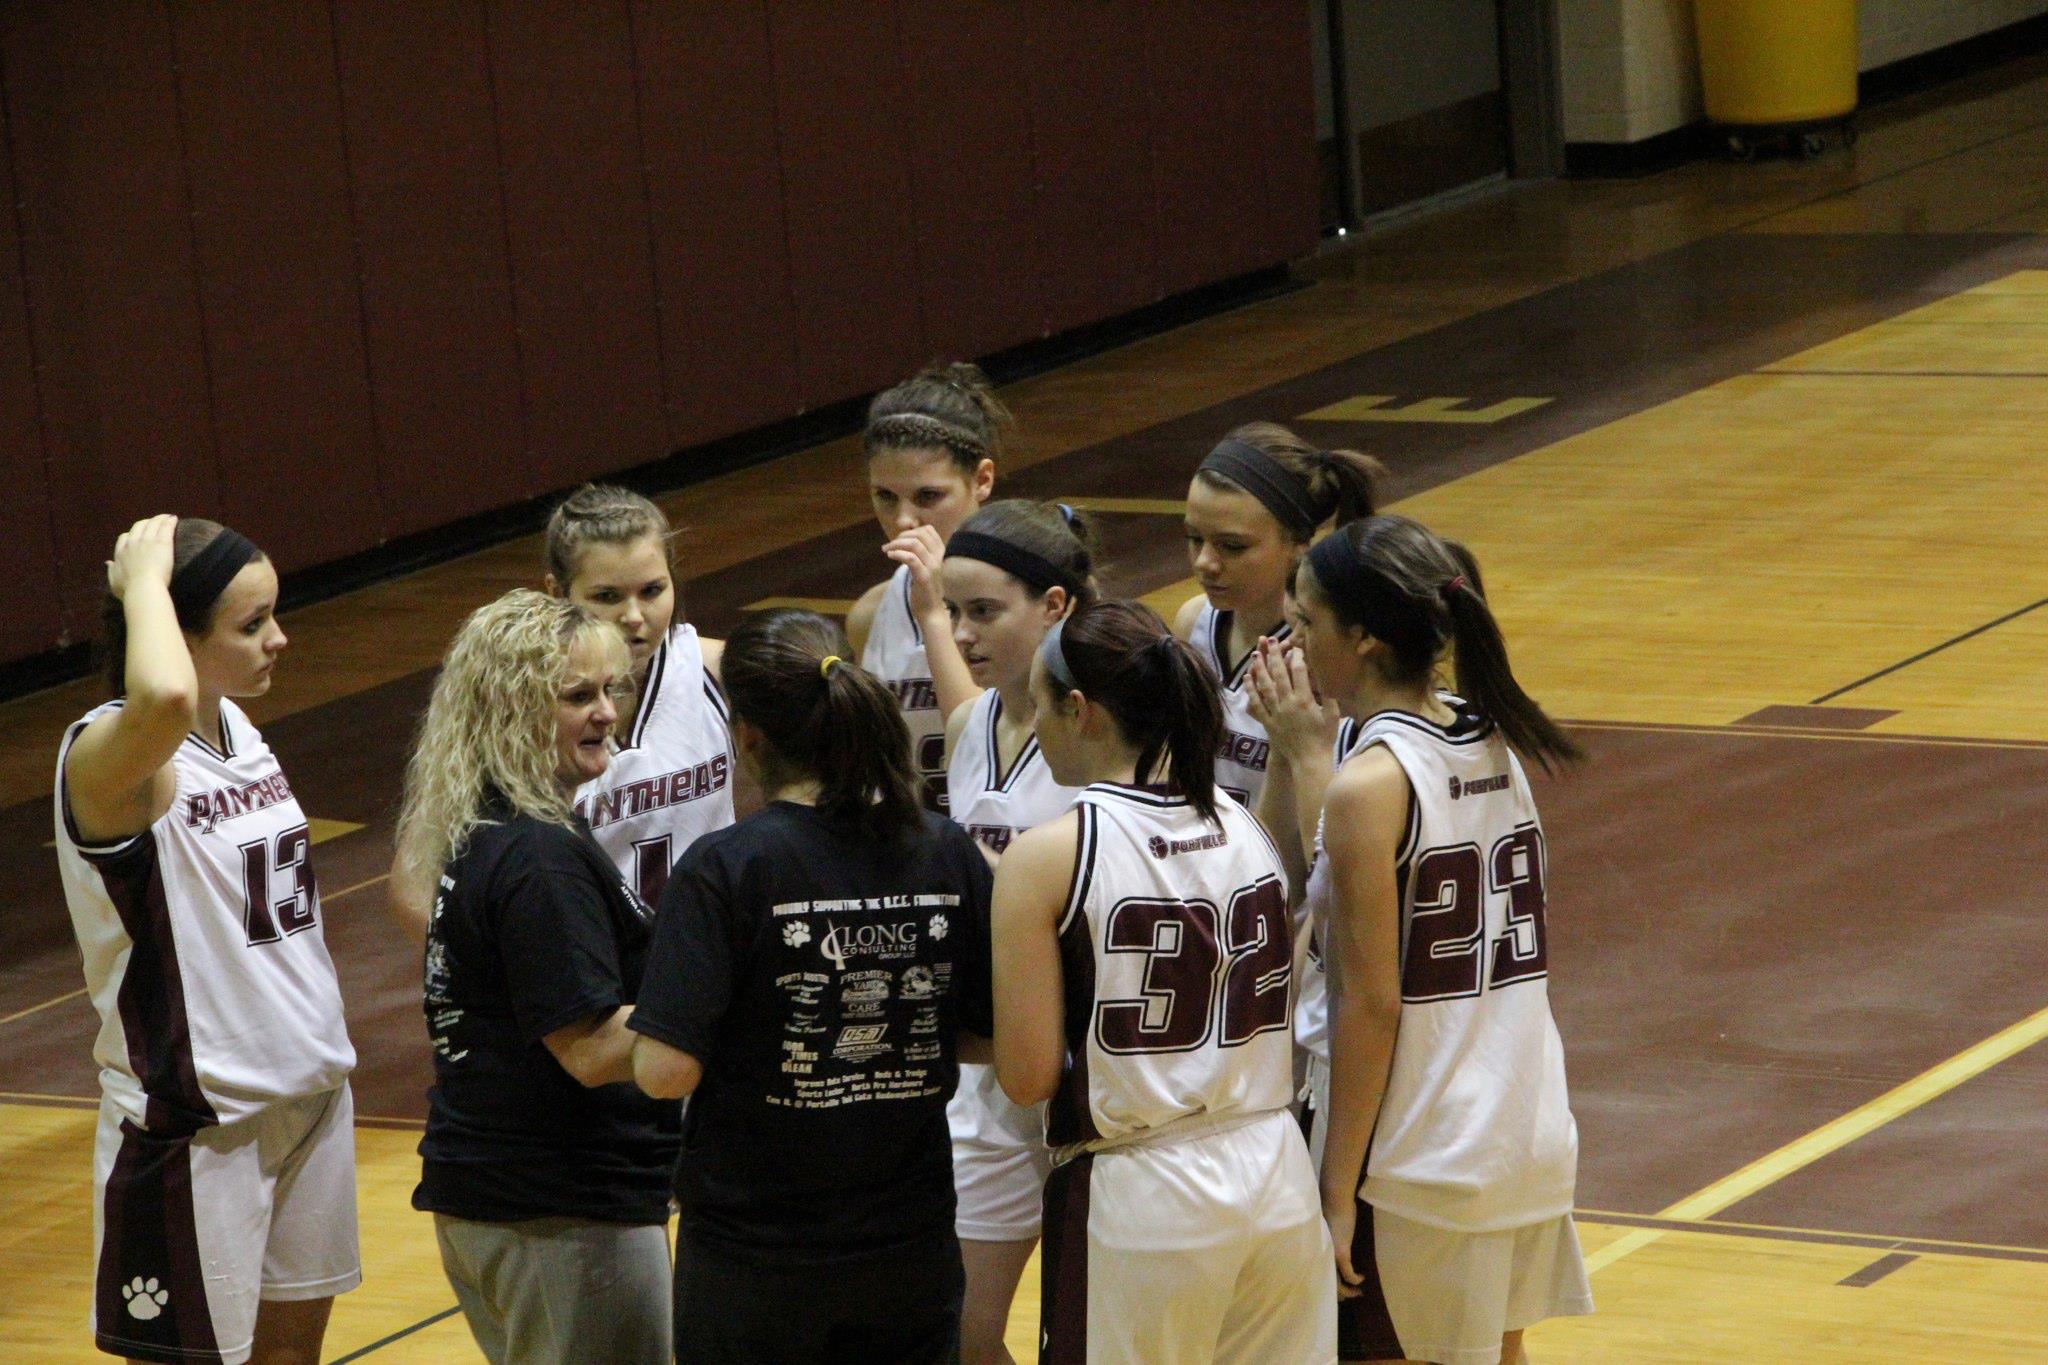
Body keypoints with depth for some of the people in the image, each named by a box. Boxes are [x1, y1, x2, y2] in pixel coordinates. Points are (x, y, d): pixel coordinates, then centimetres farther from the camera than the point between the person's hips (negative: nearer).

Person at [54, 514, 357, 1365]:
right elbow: (164, 700, -46)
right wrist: (142, 583, -29)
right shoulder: (107, 757, -20)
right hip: (194, 1126, -8)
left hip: (311, 1093, 8)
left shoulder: (239, 730, 6)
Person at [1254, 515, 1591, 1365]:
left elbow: (1372, 1005, -17)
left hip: (1418, 1163, -7)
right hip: (1530, 1138, 7)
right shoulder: (1494, 746, 4)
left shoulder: (1371, 784, -17)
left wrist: (1338, 1190, -13)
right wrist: (1308, 751, 12)